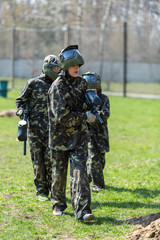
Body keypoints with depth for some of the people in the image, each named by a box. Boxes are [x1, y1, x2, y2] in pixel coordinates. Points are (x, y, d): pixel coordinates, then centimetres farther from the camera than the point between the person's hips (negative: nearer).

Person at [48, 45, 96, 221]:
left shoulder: (81, 83, 4)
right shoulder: (57, 87, -14)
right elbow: (62, 116, -21)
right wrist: (85, 117, -14)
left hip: (79, 135, 3)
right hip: (60, 136, -3)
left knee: (79, 170, -10)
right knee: (59, 173, 10)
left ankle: (82, 210, -16)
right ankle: (58, 205, 31)